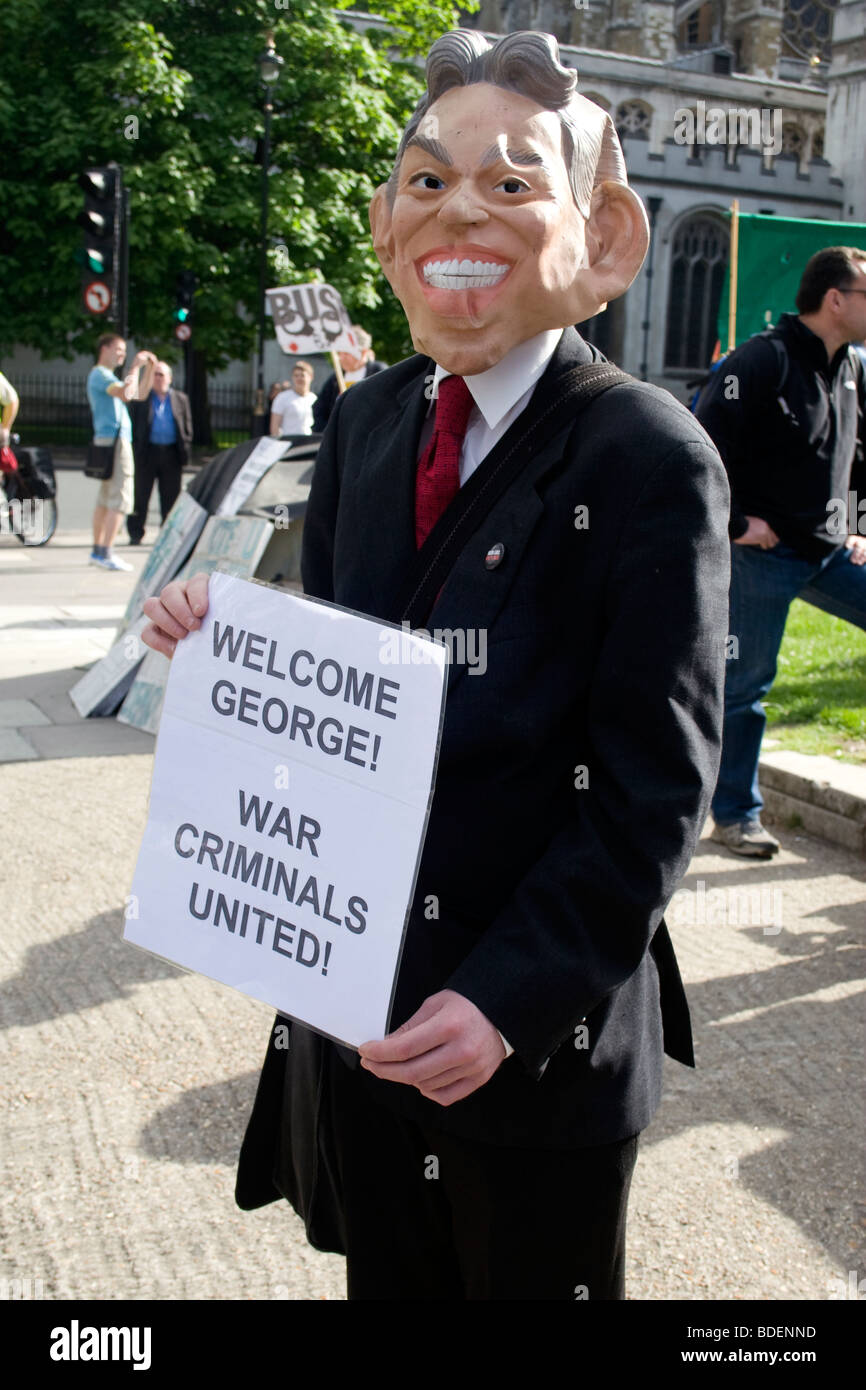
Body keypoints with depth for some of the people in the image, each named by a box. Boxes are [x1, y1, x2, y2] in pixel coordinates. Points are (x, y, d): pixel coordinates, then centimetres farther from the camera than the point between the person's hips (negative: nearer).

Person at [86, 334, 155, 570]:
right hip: (114, 440, -11)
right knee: (120, 499, -13)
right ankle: (105, 553, -17)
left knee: (105, 498, 11)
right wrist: (135, 367, -14)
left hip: (106, 440, 11)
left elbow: (141, 393, 27)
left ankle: (98, 551, 15)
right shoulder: (99, 374, -8)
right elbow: (126, 394, -25)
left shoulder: (107, 376, 23)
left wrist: (149, 368, 14)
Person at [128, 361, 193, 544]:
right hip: (147, 452, -1)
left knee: (170, 497, 5)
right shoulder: (140, 398, 7)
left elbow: (187, 426, 13)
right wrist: (135, 449, -3)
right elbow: (132, 424, 6)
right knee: (140, 496, -1)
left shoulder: (181, 399, 12)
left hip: (171, 454, 2)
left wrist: (184, 450, 3)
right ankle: (135, 533, 5)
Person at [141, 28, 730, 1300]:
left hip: (540, 1032, -5)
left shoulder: (650, 460, -16)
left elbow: (656, 795, -16)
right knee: (386, 1277, 24)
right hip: (351, 1000, 5)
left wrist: (509, 998, -21)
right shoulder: (366, 421, 2)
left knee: (531, 1278, 19)